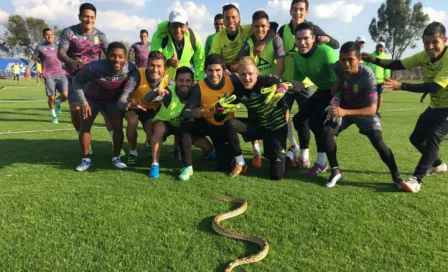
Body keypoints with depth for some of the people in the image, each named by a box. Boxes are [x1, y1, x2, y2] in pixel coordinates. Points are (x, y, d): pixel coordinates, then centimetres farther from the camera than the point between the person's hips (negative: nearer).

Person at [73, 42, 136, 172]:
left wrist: (127, 101, -20)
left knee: (118, 127, -8)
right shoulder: (93, 67, -37)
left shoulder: (130, 68, -31)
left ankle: (116, 158, 11)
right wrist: (83, 103, -20)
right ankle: (86, 159, 10)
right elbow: (76, 81, -19)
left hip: (113, 99, 1)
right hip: (92, 97, -1)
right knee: (84, 127, -5)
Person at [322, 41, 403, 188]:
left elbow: (372, 109, -34)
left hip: (364, 111, -3)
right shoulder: (337, 68, -23)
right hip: (343, 107, 3)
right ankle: (335, 172, -2)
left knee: (378, 142, -15)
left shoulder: (367, 75, -34)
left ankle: (397, 177, 8)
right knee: (327, 132, -18)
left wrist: (345, 112, -46)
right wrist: (335, 98, -15)